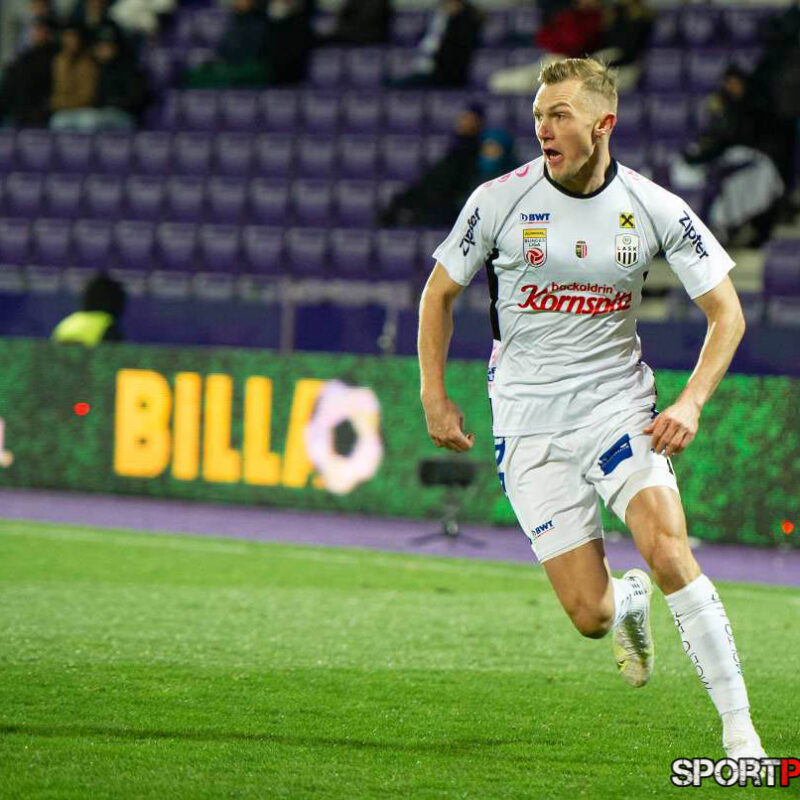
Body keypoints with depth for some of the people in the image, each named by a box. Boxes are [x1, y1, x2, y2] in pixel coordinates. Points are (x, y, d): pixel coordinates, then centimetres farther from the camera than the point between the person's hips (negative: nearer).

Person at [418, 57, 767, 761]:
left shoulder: (655, 209, -6)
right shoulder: (499, 200, -6)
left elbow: (726, 312, 0)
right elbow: (439, 293, 9)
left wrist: (691, 403, -13)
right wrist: (434, 395, 3)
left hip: (619, 406, 0)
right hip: (529, 425, 0)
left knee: (668, 552, -25)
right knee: (590, 616, -6)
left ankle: (740, 730, -15)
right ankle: (629, 603, 35)